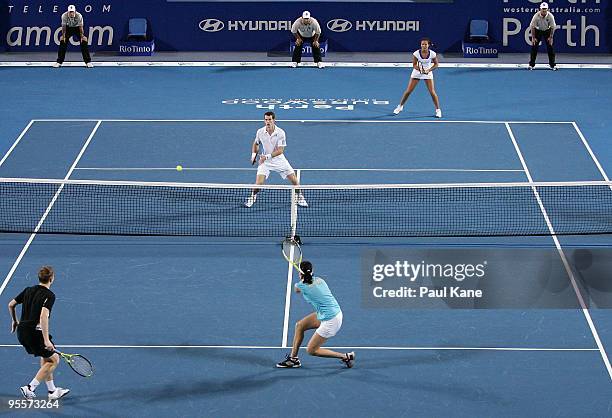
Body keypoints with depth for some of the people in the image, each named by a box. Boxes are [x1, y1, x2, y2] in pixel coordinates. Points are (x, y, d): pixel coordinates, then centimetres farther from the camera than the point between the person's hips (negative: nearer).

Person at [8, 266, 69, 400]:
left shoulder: (28, 290, 9)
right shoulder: (49, 295, -13)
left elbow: (11, 305, 15)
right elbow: (43, 316, -26)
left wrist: (14, 321, 32)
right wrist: (46, 340, -26)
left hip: (22, 332, 8)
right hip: (35, 333, -8)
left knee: (45, 358, 22)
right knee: (53, 359, 6)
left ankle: (52, 391, 27)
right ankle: (30, 388, 0)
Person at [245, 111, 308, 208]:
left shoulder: (280, 133, -18)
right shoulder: (260, 132, -9)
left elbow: (280, 150, -20)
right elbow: (256, 143, 13)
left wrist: (267, 156, -27)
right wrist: (254, 154, -2)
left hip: (279, 160, 0)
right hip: (265, 160, 0)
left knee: (294, 180, -3)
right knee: (259, 181, -16)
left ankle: (300, 198, 19)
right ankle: (251, 198, 7)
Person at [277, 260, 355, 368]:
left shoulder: (301, 286, -15)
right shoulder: (319, 280, 0)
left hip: (330, 321, -8)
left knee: (311, 350, 5)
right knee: (299, 325, 14)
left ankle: (346, 356, 9)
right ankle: (293, 358, 23)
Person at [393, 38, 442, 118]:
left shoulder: (432, 54, -19)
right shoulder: (416, 53, -20)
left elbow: (436, 64, -4)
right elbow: (414, 65, -11)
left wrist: (429, 70, -21)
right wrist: (420, 69, -29)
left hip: (428, 72, 0)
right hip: (417, 72, 0)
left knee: (432, 92, -8)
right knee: (408, 91, 1)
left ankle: (438, 110, 7)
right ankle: (400, 106, 21)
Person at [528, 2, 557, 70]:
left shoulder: (550, 16, -22)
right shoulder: (536, 16, -25)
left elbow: (552, 27, -12)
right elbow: (532, 27, -16)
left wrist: (551, 37, -14)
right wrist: (533, 38, -16)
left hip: (547, 31, 0)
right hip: (538, 30, 0)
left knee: (550, 47, -5)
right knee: (534, 47, -6)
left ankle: (552, 65, 3)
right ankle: (531, 64, 3)